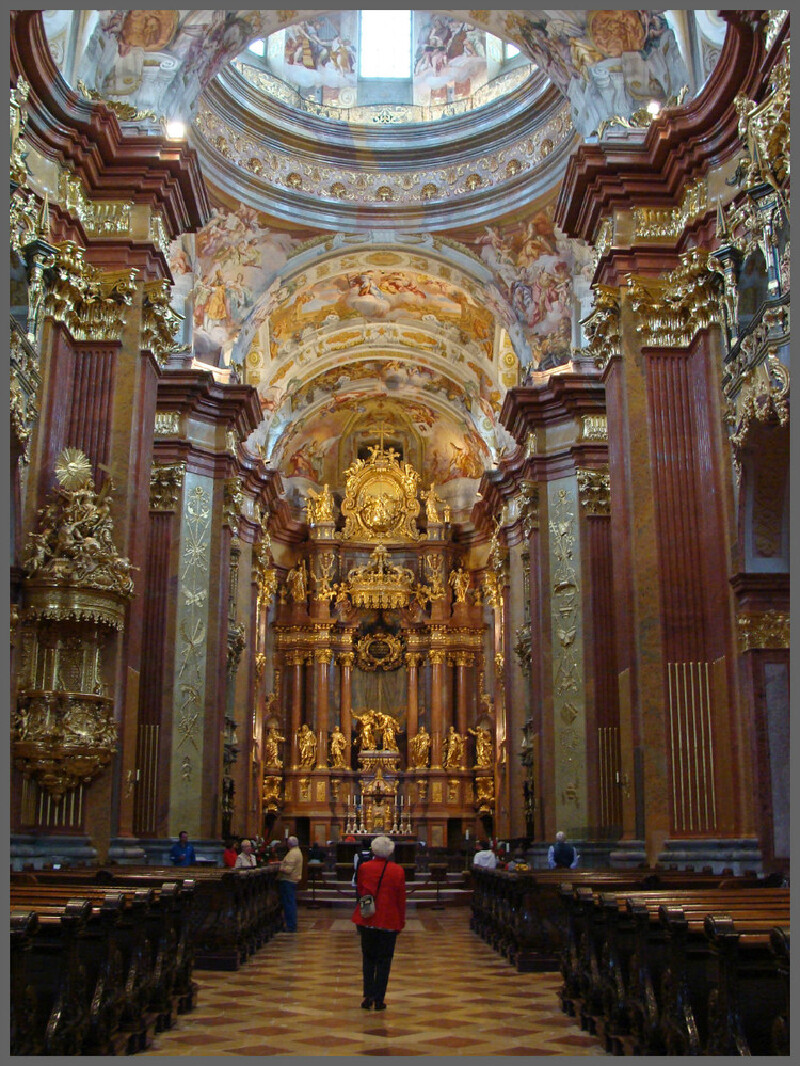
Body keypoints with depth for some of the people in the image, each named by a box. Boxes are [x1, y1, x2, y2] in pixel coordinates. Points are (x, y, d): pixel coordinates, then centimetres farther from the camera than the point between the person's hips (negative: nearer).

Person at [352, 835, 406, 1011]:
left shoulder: (363, 868, -5)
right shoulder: (398, 871, -9)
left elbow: (359, 890, 7)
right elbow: (401, 899, -3)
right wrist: (401, 921, 8)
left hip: (366, 919, 2)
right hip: (389, 922, -2)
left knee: (368, 958, 16)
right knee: (384, 961, 8)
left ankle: (368, 996, 11)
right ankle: (379, 999, 8)